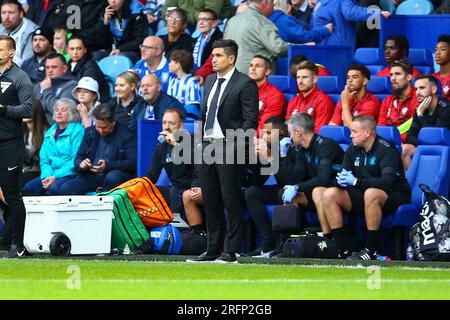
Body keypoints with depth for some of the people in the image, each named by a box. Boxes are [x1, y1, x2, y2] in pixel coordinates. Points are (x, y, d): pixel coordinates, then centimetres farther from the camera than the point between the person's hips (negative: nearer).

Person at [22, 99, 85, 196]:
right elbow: (44, 159, 16)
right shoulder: (50, 133, 19)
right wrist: (47, 176, -6)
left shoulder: (77, 131, -2)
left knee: (54, 189, -37)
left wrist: (56, 176, -16)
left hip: (70, 174, -6)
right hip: (51, 175, 6)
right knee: (28, 188, -21)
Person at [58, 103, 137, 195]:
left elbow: (133, 163, -10)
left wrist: (108, 165, -23)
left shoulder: (126, 135, -1)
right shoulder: (90, 132, 14)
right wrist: (81, 164, -8)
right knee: (65, 189, -22)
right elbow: (78, 158, 18)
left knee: (112, 177, -40)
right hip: (91, 176, 3)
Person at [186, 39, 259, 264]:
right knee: (211, 202, 10)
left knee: (231, 201, -5)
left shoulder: (245, 85, -7)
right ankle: (213, 250, 16)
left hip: (228, 148, -8)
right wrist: (200, 140, 12)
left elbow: (251, 120, -11)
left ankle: (230, 252, -3)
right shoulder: (210, 81, 17)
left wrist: (238, 144, -19)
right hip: (207, 147, 8)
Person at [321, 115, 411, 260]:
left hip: (394, 198, -7)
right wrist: (341, 180, -23)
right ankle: (342, 250, -15)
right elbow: (343, 176, 3)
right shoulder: (353, 150, 5)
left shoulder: (386, 149, -16)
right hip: (364, 196, 7)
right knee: (329, 195, -12)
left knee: (371, 193, -40)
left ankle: (371, 251, -31)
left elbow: (387, 182, -30)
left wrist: (356, 182, -36)